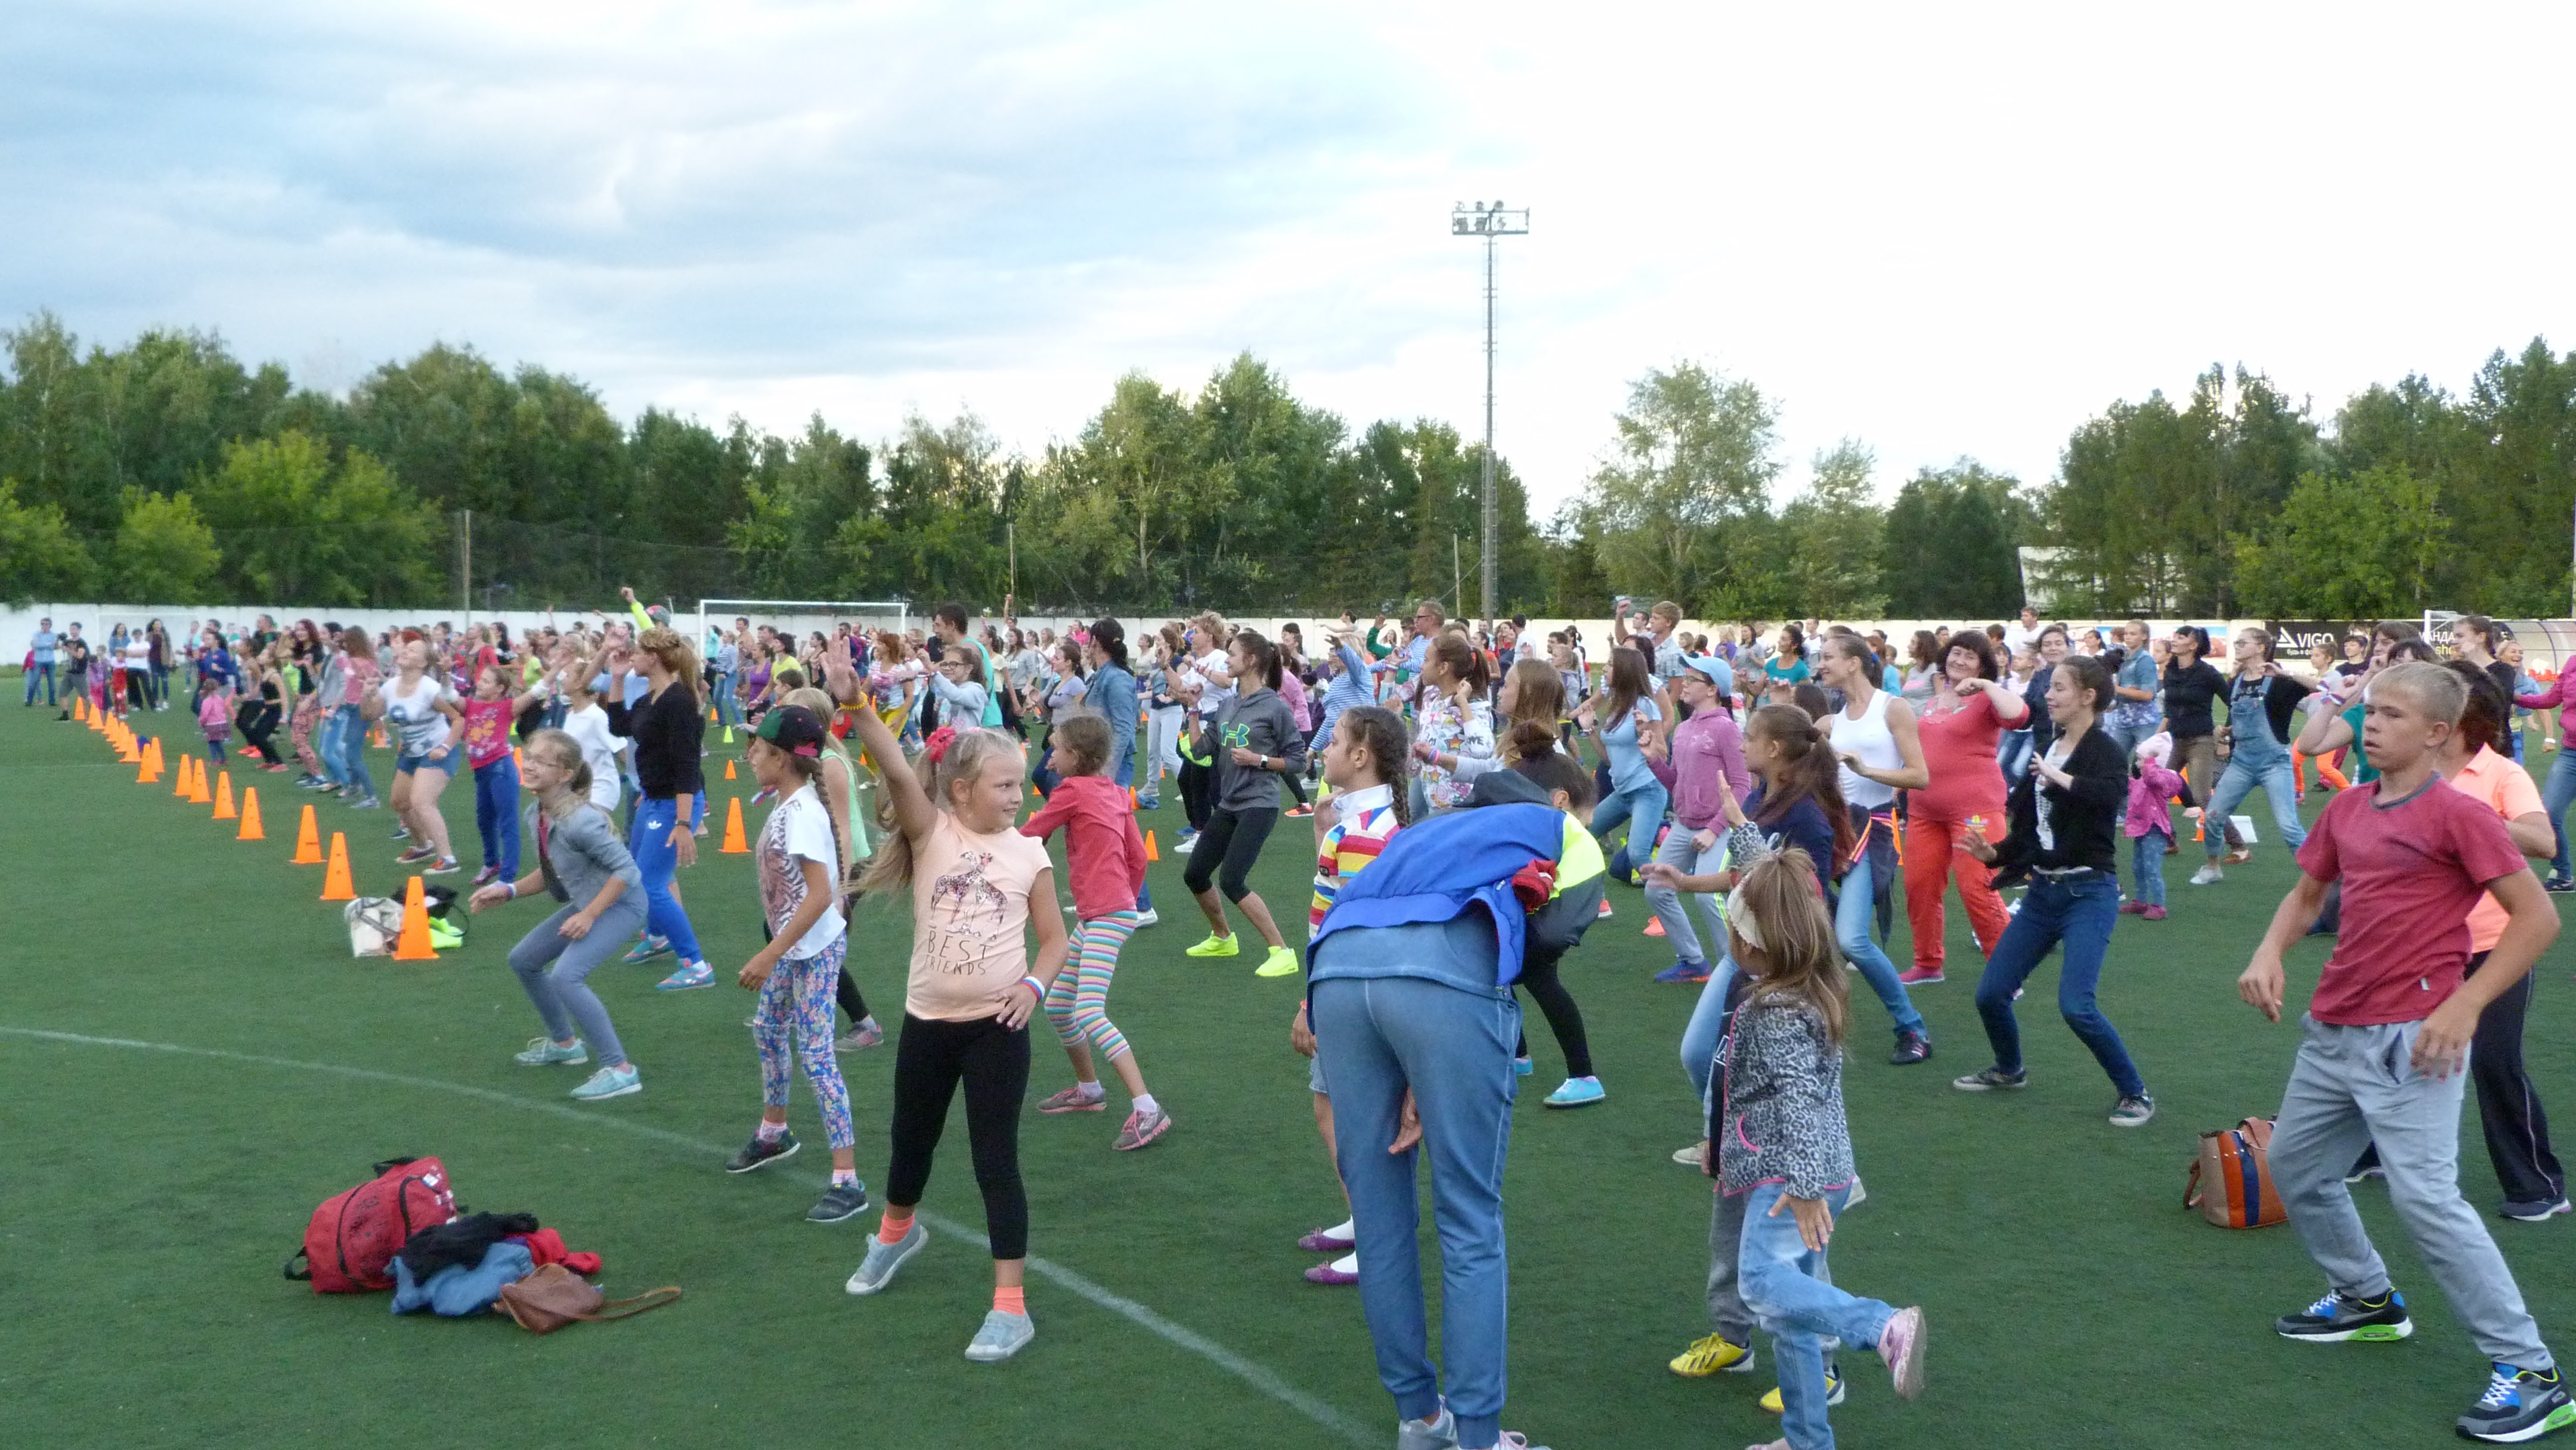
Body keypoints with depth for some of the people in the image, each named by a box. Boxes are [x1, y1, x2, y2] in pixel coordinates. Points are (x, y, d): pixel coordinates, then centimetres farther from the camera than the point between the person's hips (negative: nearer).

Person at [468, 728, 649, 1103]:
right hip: (585, 902, 10)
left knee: (566, 977, -25)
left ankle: (620, 1071, -17)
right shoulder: (537, 815, 0)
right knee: (523, 960, 19)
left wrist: (589, 915, -26)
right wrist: (507, 891, 2)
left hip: (620, 903, -10)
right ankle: (565, 1043, 38)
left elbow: (625, 869, -26)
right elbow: (550, 872, 13)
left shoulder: (579, 820, -28)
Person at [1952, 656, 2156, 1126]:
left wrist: (2061, 778, -30)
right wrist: (1995, 855, 4)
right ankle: (2009, 1071, 35)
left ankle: (2136, 1095, -1)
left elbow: (2112, 794, -36)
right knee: (1991, 993, 8)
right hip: (2044, 889, 8)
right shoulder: (2049, 749, 11)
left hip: (2089, 893, -7)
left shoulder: (2103, 751, -11)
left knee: (2076, 1006, -19)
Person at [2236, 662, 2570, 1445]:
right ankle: (2367, 1300, 40)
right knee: (2294, 1164, 19)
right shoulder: (2346, 808, 8)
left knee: (2423, 1195, -16)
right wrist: (2269, 952, 0)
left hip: (2410, 1039, -8)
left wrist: (2464, 1005, -19)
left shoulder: (2456, 814, -12)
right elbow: (2306, 895, 20)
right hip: (2332, 1030, 8)